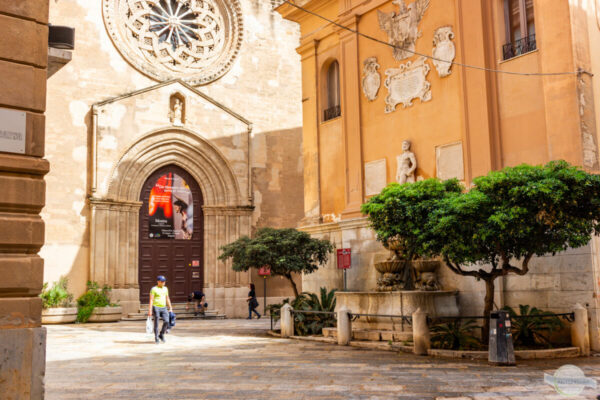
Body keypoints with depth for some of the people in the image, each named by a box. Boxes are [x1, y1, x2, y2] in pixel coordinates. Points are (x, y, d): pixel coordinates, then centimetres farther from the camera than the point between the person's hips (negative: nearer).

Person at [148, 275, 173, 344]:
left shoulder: (165, 288, 12)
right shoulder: (154, 289, -6)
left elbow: (167, 299, 18)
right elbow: (151, 300, -10)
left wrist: (170, 308, 15)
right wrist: (150, 310, -16)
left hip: (163, 308, 5)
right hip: (156, 307, -5)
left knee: (166, 321, -8)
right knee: (156, 323, -1)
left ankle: (161, 335, 12)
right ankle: (156, 338, 10)